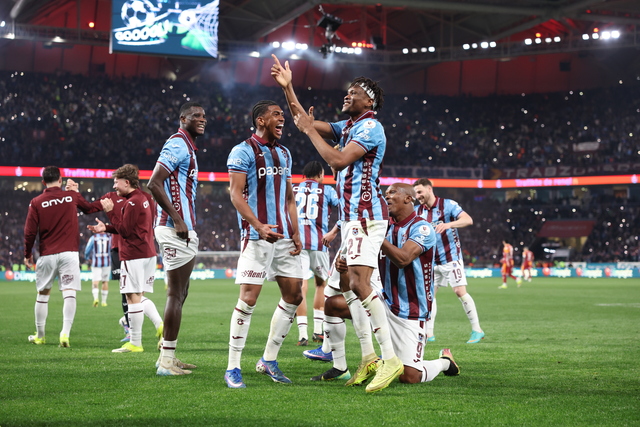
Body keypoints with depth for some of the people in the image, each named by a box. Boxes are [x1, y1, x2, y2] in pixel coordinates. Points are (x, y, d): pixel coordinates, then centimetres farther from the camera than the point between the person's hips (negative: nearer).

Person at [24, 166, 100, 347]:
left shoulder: (36, 202, -1)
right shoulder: (72, 196, 2)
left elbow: (29, 232, -2)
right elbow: (91, 208, 21)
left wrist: (27, 254, 10)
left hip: (46, 254, 1)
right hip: (69, 253, -1)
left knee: (43, 294, 14)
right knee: (69, 293, -5)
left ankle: (40, 335, 24)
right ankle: (65, 333, -18)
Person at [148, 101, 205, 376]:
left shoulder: (187, 147, 20)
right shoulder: (178, 144, -11)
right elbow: (154, 184, -20)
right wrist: (177, 219, -21)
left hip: (181, 230, 11)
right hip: (176, 230, -11)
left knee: (179, 293, 15)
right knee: (176, 294, -8)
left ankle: (167, 357, 21)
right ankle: (167, 361, -4)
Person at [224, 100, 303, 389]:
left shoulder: (283, 153, 16)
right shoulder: (243, 152, -6)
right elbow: (236, 195, -13)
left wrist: (296, 234, 10)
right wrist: (259, 227, -25)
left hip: (283, 235, 7)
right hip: (256, 236, -7)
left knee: (294, 294, 5)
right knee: (249, 298, -11)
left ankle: (269, 360, 17)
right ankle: (232, 368, -5)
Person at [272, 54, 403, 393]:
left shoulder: (370, 127, -9)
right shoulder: (347, 127, 20)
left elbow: (338, 161, -19)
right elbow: (305, 123, 25)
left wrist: (310, 130, -9)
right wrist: (287, 88, 19)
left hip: (365, 215, -11)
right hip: (352, 216, 11)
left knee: (359, 282, -21)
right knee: (347, 283, 8)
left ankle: (390, 359, -25)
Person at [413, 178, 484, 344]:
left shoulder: (448, 205, -11)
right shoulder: (418, 211, 5)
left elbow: (468, 220, -23)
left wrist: (448, 224, -39)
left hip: (450, 257, -6)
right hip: (431, 260, 6)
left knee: (460, 291, -11)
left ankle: (477, 330, -3)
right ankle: (429, 333, 8)